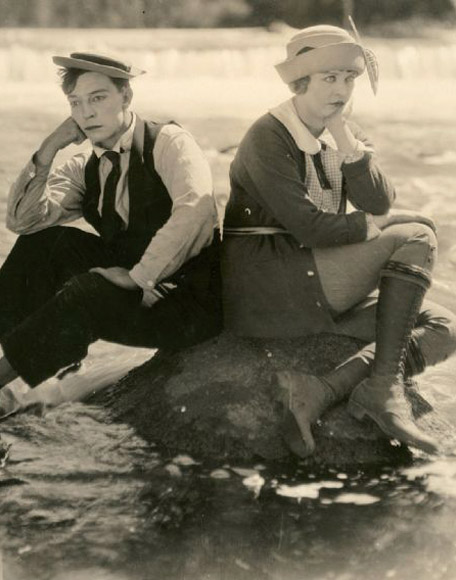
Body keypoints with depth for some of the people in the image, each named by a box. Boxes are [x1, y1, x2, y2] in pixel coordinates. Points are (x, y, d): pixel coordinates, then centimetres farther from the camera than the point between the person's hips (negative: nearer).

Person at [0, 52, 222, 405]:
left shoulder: (169, 142, -11)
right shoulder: (85, 169, 8)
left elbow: (195, 210, -29)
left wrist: (138, 276, -28)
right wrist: (49, 149, -11)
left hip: (190, 300, -6)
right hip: (135, 284, 6)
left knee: (84, 294, -28)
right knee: (45, 241, -4)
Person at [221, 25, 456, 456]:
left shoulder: (341, 132, 12)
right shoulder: (268, 138, -11)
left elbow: (380, 206, -2)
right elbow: (310, 227, -19)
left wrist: (347, 140, -12)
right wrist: (370, 224, -4)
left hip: (321, 290, 8)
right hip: (269, 287, -8)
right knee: (417, 236, -17)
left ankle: (325, 390, -27)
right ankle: (384, 384, -24)